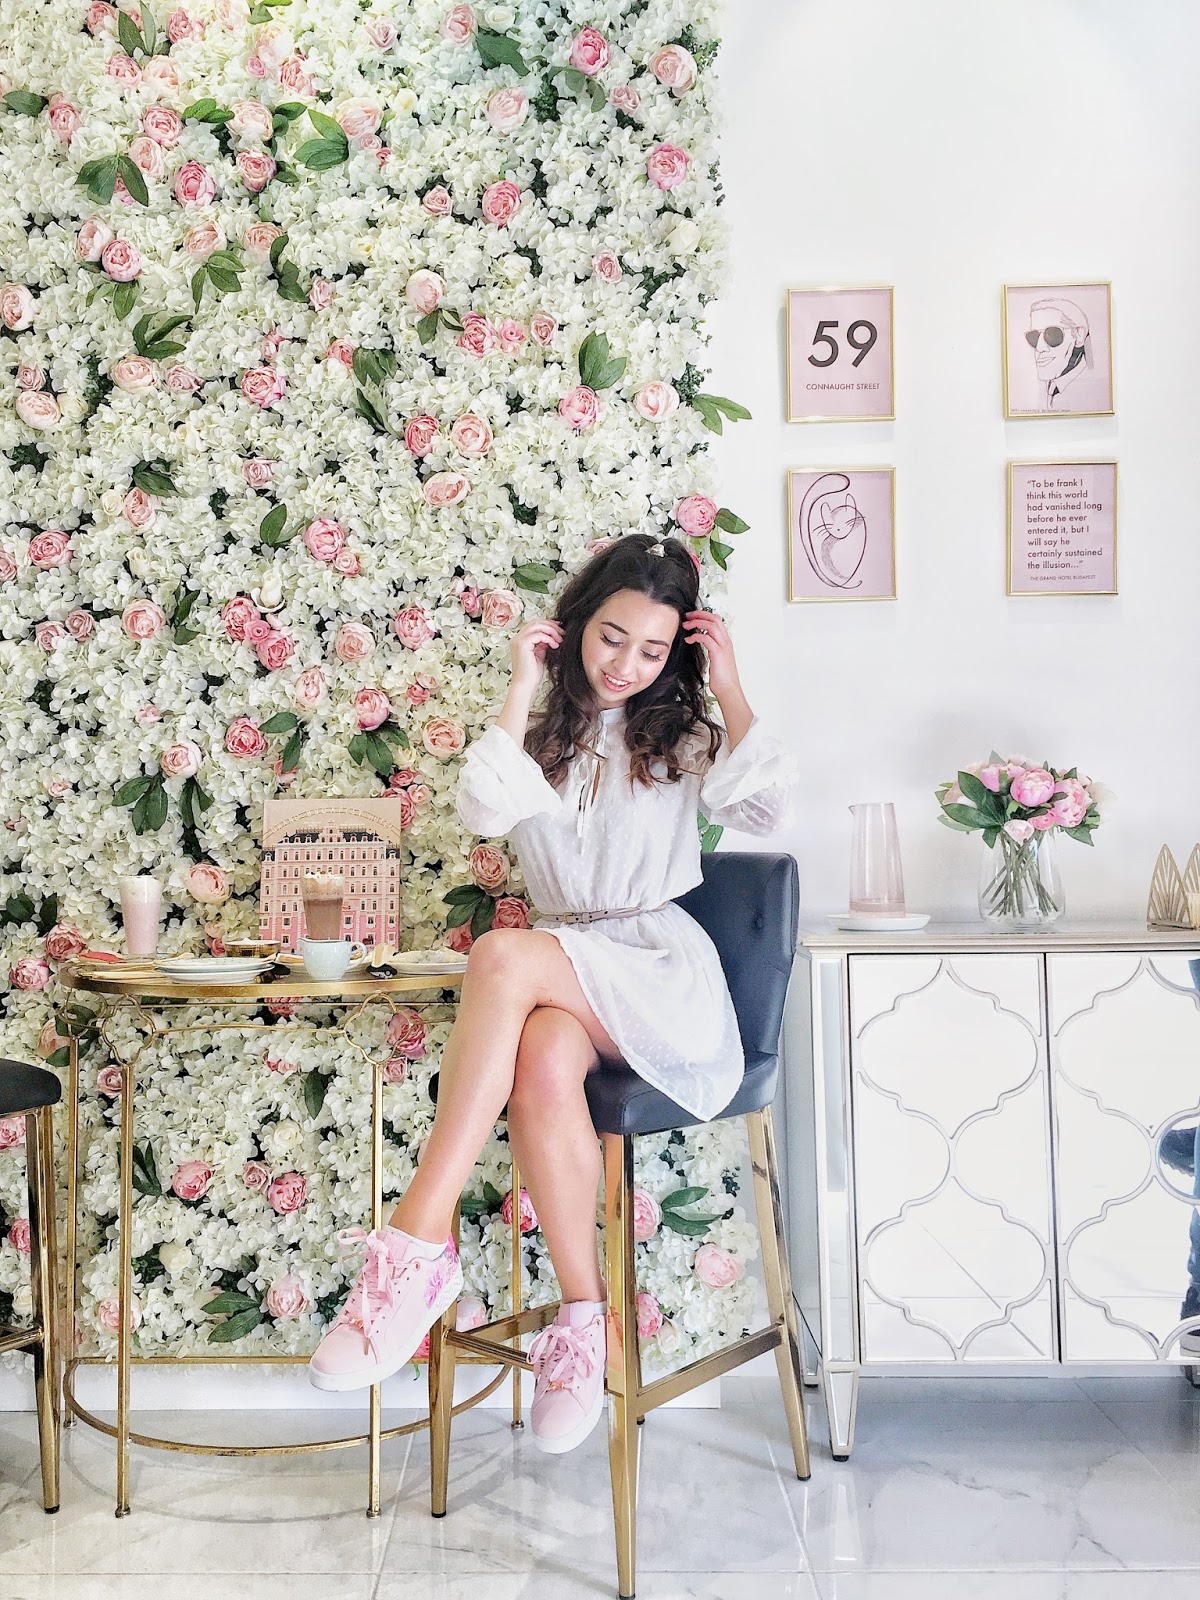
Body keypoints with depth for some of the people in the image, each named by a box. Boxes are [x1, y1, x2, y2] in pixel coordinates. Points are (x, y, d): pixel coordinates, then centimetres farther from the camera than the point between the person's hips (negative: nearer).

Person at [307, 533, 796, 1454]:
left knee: (504, 957, -34)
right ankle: (584, 1317, -23)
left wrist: (730, 690, -1)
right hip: (562, 984, 2)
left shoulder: (683, 732, 14)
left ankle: (420, 1244, -37)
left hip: (663, 976, -2)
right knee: (543, 1065, -36)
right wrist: (522, 694, -3)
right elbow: (483, 813, -6)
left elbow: (766, 811, -5)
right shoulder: (539, 730, 17)